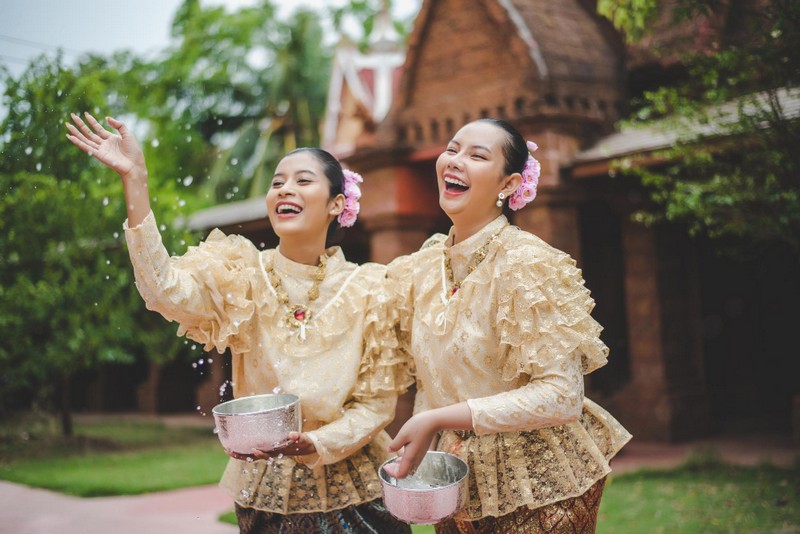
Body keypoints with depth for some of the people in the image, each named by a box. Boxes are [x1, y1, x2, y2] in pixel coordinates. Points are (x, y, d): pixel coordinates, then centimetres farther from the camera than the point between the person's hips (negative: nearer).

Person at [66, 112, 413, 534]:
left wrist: (320, 444, -23)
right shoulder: (241, 277, -5)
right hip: (265, 487, 1)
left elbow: (378, 401, -6)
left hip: (349, 486, 0)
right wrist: (134, 180, -28)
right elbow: (165, 289, -24)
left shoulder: (367, 290, -7)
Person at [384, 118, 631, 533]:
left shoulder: (527, 264, -20)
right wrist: (411, 450, -7)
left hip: (538, 489, -5)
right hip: (460, 483, 6)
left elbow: (561, 396, -25)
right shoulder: (420, 268, 0)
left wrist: (438, 420, -26)